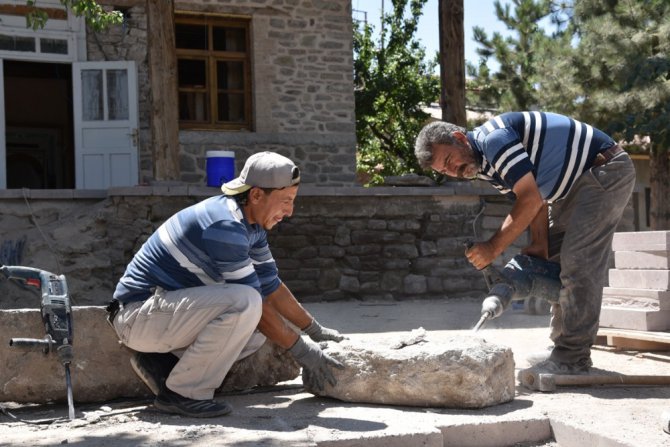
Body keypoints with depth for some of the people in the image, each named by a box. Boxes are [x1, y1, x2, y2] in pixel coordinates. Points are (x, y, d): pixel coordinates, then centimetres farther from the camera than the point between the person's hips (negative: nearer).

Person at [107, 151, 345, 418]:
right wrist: (301, 350, -13)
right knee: (245, 304, -28)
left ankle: (163, 363, 6)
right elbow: (252, 299, -21)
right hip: (138, 314, -10)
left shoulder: (252, 224, 7)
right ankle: (182, 393, -16)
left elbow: (270, 285, 15)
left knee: (260, 329, 7)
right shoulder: (225, 227, -24)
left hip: (163, 308, 10)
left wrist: (315, 331, 15)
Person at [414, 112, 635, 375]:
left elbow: (531, 200, -28)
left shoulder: (493, 139, -25)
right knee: (554, 261, 10)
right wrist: (539, 245, -6)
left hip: (607, 170, -10)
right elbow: (536, 200, 7)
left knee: (578, 264, -15)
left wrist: (493, 248, -21)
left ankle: (574, 358, -12)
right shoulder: (484, 166, 6)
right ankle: (563, 346, 16)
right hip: (574, 185, 10)